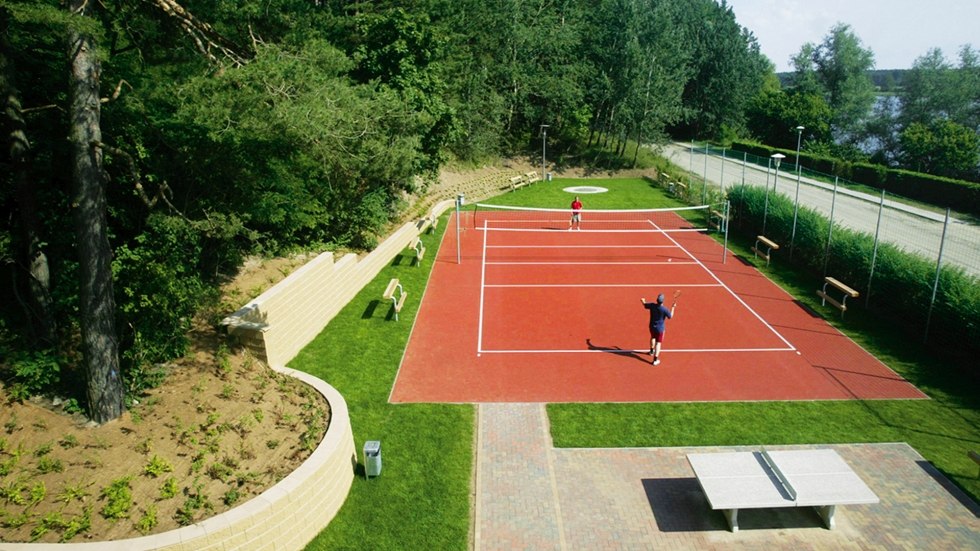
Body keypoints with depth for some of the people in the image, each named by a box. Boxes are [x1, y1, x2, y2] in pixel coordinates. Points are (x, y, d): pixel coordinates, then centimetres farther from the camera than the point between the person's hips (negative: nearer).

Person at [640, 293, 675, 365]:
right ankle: (655, 359, -1)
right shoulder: (664, 309, -25)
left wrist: (643, 301, 30)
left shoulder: (652, 305, -14)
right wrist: (673, 307, 1)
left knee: (653, 338, 32)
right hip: (660, 328, -5)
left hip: (652, 327, 5)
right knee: (658, 343, 1)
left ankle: (652, 350, 55)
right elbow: (670, 316, -9)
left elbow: (645, 305, 7)